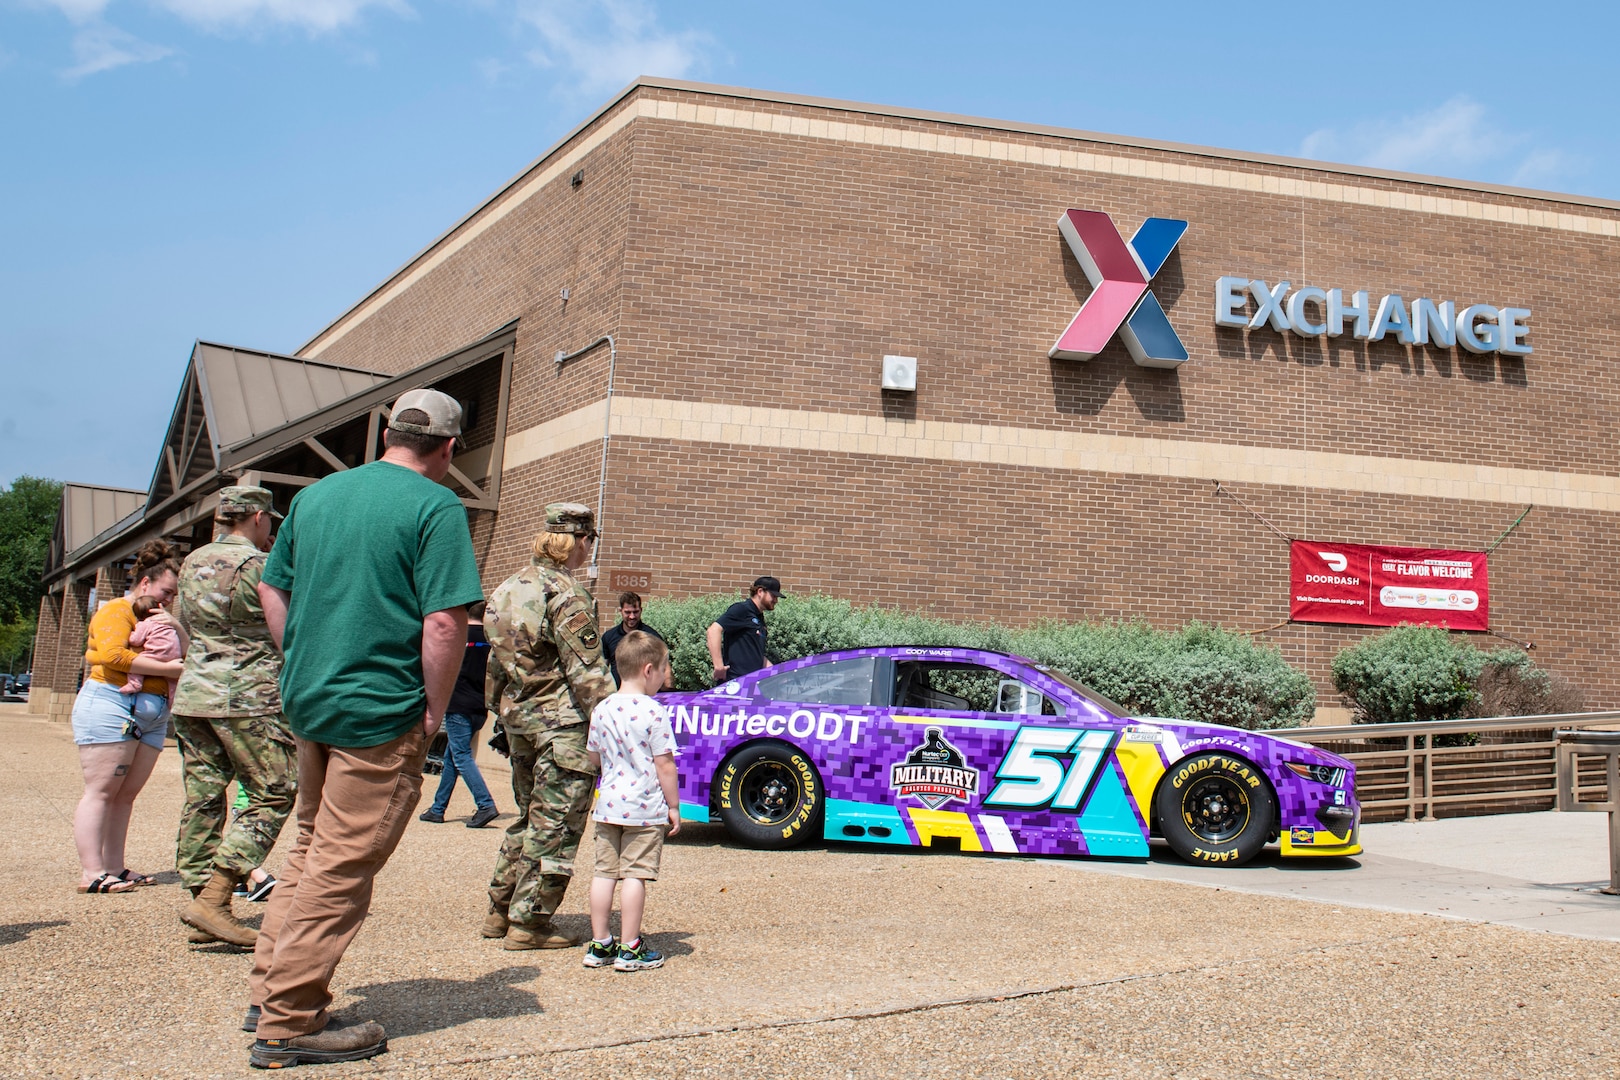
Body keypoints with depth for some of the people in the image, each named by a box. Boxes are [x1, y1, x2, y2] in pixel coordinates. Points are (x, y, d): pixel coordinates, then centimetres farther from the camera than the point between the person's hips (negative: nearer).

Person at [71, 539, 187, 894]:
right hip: (110, 704, -8)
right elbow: (114, 654, -19)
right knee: (101, 791, -8)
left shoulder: (157, 617, 24)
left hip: (153, 714, 8)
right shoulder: (116, 611, -2)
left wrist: (176, 628, -3)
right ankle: (91, 873, -10)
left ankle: (114, 867, 8)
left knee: (127, 794, 6)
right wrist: (168, 668, -19)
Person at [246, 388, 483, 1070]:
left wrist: (303, 667, 18)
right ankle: (288, 1024, 7)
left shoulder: (316, 495, 11)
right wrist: (434, 711, -10)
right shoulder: (436, 507, -12)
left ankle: (269, 990, 27)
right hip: (382, 713, -7)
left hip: (308, 703, 8)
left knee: (311, 848, 21)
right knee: (342, 867, 1)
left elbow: (271, 590, 17)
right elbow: (445, 621, -19)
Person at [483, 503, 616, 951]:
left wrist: (503, 710, 25)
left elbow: (497, 661, 18)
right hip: (562, 720, -9)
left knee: (529, 815, 20)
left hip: (517, 717, 9)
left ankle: (500, 910, 24)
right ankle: (529, 922, 1)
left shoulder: (508, 587, 12)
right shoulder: (565, 594, -14)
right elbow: (586, 671, -18)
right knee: (555, 822, -1)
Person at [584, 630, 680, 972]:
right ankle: (630, 950, 4)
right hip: (645, 807, -6)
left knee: (604, 872, 10)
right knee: (635, 874, -1)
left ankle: (599, 945, 17)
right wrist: (673, 806, -3)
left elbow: (594, 758, 14)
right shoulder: (654, 712, -13)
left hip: (607, 804, 6)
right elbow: (665, 766, -13)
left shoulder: (602, 709, 5)